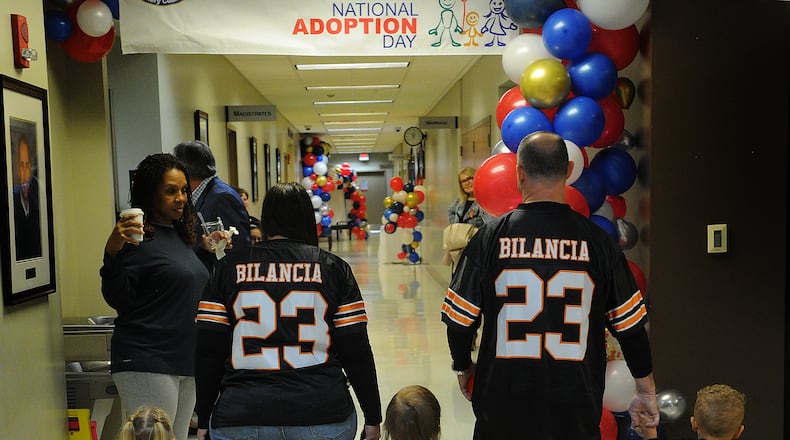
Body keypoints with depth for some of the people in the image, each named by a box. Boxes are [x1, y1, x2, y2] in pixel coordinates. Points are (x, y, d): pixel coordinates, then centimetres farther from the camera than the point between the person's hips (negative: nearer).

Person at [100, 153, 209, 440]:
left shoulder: (180, 236, 14)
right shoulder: (138, 237, -10)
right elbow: (118, 300, -15)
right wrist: (113, 253, -28)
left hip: (186, 362, 8)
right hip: (148, 364, -8)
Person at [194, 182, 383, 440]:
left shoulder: (228, 269, 3)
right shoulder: (333, 267, 1)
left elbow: (208, 352, 1)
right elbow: (356, 351, -2)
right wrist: (373, 418, 7)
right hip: (324, 417, 0)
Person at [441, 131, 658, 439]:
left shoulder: (490, 236, -10)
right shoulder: (597, 240, -8)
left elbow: (460, 320, -5)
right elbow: (630, 326, -2)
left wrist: (463, 368, 14)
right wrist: (646, 392, 12)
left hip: (504, 403, 0)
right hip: (576, 412, 0)